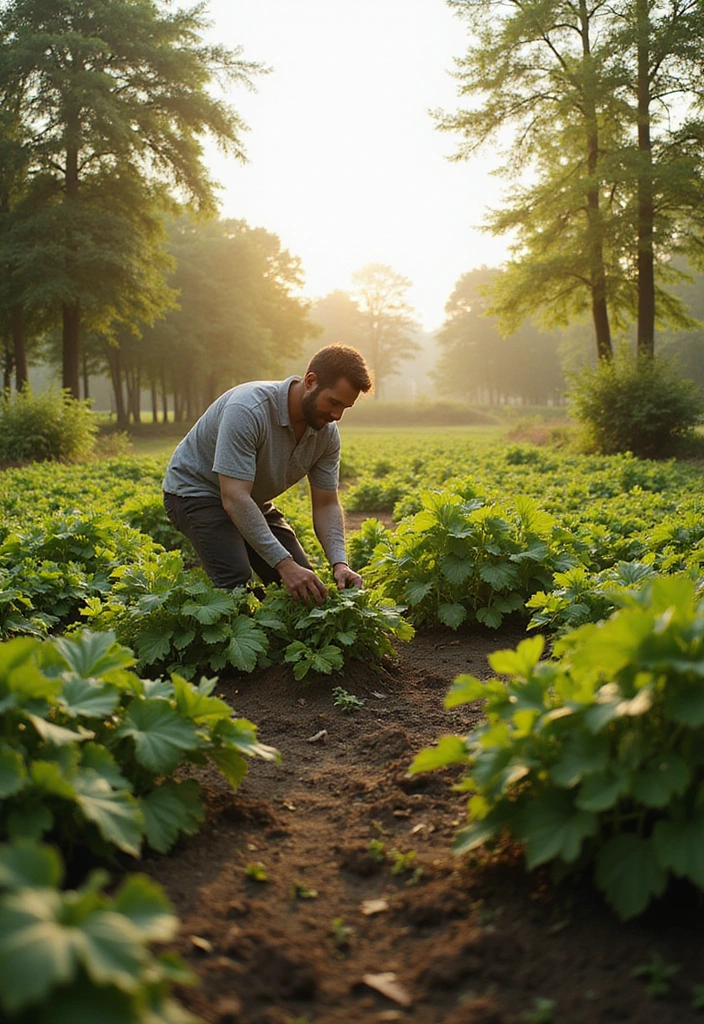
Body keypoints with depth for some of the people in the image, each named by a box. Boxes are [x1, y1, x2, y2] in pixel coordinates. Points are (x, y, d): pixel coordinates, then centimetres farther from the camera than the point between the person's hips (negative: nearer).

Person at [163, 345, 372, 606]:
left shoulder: (327, 433, -12)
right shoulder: (248, 410, -36)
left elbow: (326, 505, -7)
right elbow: (234, 498, -38)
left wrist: (339, 563, -24)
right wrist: (284, 563, -42)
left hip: (255, 502, 7)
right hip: (195, 490, -7)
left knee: (305, 588, -3)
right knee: (236, 581, -29)